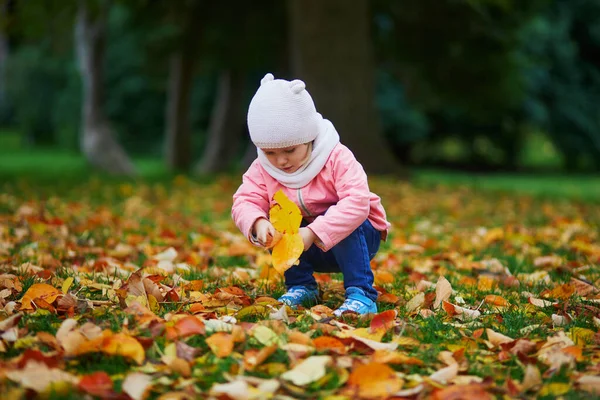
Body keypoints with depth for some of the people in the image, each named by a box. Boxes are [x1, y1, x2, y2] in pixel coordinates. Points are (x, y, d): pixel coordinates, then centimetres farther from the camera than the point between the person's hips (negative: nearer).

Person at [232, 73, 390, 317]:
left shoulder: (338, 159, -24)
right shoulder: (262, 169, -9)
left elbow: (357, 202, -37)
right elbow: (244, 202, -17)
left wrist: (312, 233, -46)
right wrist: (258, 223, -42)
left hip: (357, 236, -4)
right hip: (310, 251, 4)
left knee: (338, 220, -35)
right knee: (275, 227, -22)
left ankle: (361, 295, -32)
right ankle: (301, 287, -7)